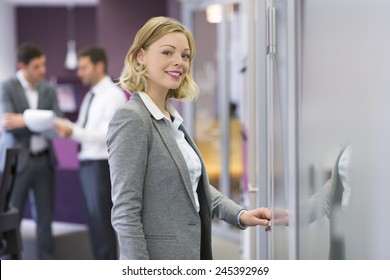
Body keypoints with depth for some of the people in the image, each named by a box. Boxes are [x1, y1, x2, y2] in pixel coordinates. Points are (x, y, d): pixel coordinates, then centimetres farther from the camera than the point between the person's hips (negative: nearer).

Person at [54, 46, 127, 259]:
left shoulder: (113, 95, -12)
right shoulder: (90, 96, 16)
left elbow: (107, 135, -20)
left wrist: (73, 132, -29)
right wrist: (67, 128, -2)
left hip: (102, 165, -9)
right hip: (87, 164, 9)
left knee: (102, 222, -6)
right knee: (94, 222, 13)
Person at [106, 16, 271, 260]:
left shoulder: (173, 119, 12)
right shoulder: (132, 119, -14)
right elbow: (125, 213, -19)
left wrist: (239, 214, 3)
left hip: (190, 255, 9)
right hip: (158, 257, -9)